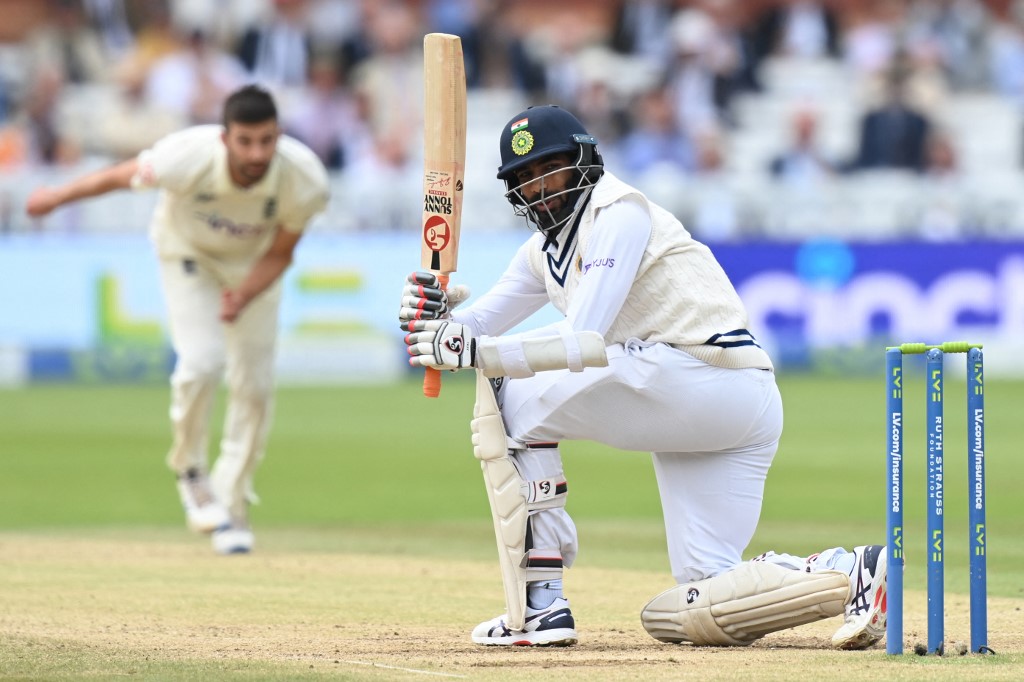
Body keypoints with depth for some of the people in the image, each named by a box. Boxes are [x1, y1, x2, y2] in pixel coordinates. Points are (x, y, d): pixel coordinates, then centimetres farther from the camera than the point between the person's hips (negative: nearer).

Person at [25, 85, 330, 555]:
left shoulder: (304, 180, -33)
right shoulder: (188, 159, -39)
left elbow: (280, 253, -16)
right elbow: (123, 176, -18)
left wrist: (244, 296, -34)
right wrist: (59, 197, -1)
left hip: (253, 263, 2)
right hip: (188, 251, -2)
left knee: (255, 384, 1)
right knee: (203, 361, -22)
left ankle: (232, 504, 18)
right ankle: (188, 470, 5)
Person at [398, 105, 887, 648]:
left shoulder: (618, 214, -7)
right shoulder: (544, 252, 21)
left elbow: (582, 341, -18)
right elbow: (476, 328, 15)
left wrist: (474, 351, -22)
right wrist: (439, 316, -8)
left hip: (709, 374, -10)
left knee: (513, 395, -9)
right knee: (698, 612, 4)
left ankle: (540, 605, -12)